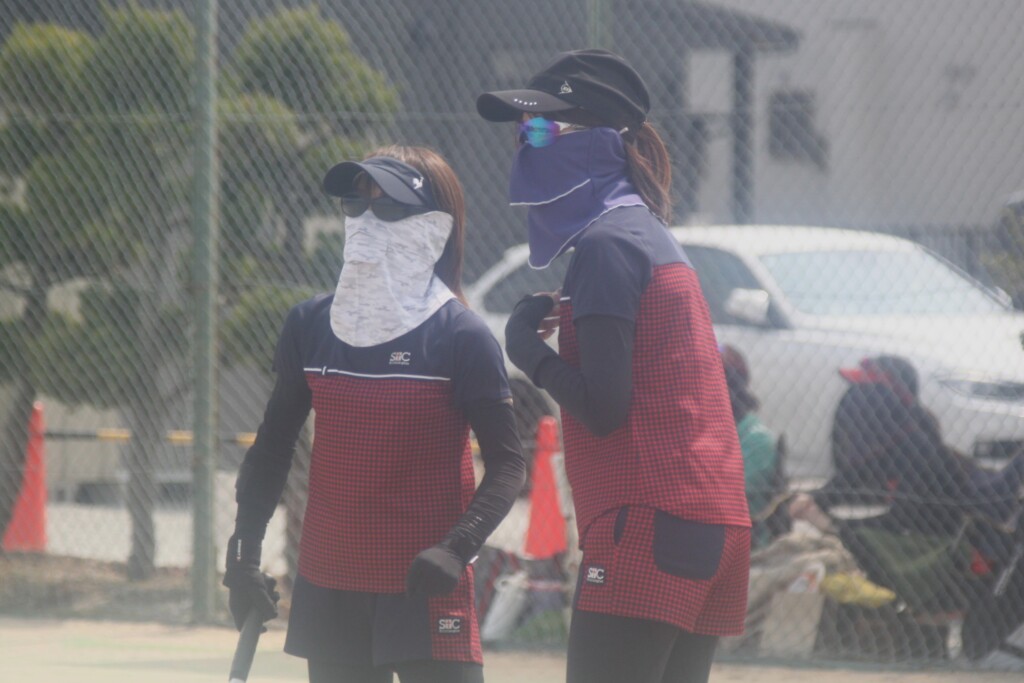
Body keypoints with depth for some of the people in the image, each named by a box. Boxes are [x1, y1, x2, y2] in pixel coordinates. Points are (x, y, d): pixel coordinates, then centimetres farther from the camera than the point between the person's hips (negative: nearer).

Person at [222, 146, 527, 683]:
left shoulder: (461, 337, -7)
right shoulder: (310, 326, 6)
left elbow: (507, 466, -7)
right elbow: (272, 447, 15)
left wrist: (456, 549, -21)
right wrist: (245, 552, 8)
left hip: (424, 590, -5)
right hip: (328, 591, 5)